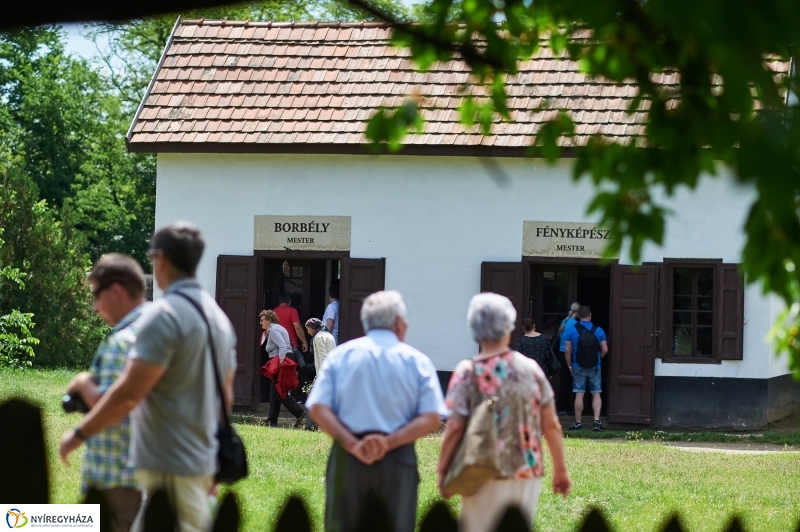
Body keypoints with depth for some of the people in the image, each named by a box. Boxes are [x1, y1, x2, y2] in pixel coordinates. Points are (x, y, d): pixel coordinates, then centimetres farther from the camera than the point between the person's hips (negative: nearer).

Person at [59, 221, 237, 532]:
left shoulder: (164, 315, -15)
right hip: (203, 461, 9)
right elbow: (225, 395, 19)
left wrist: (79, 433, -9)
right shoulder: (217, 316, 12)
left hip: (167, 466, -9)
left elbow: (128, 394, -19)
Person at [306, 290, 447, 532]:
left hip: (348, 458, 1)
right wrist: (389, 442, -12)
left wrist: (353, 445, -11)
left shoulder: (340, 355, 6)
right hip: (398, 460, -1)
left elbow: (318, 409, -5)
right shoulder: (417, 361, 4)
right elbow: (431, 418, -7)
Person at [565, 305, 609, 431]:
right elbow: (605, 350, -1)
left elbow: (567, 350, -3)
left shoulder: (572, 330, -4)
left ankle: (578, 422, 7)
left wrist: (569, 366, 8)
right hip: (594, 368, 0)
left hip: (578, 367, 0)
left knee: (579, 395, 3)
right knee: (596, 394, 5)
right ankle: (597, 420, -6)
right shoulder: (598, 330, -1)